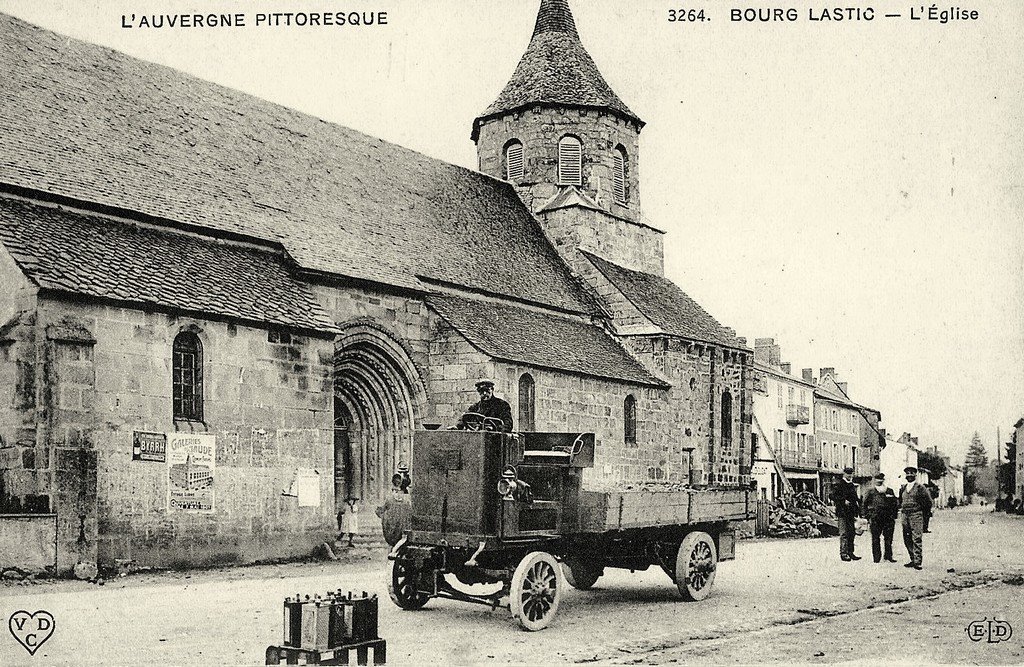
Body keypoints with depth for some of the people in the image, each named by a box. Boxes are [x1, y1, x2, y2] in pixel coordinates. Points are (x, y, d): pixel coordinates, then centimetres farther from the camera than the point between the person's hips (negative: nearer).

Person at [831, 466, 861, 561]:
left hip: (851, 513, 7)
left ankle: (850, 552, 17)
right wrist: (844, 501, -20)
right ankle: (843, 553, -5)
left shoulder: (852, 485, 18)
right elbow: (834, 497, -12)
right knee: (844, 534, -8)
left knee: (852, 533, 9)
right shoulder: (839, 485, -4)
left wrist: (857, 502, 7)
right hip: (842, 512, -7)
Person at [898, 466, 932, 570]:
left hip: (916, 515, -6)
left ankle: (918, 562, -11)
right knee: (907, 539, 7)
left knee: (916, 539, -11)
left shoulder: (919, 487, -3)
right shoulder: (903, 488, 15)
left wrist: (923, 513, 4)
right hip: (905, 515, 6)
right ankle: (913, 560, 15)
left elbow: (928, 501, 1)